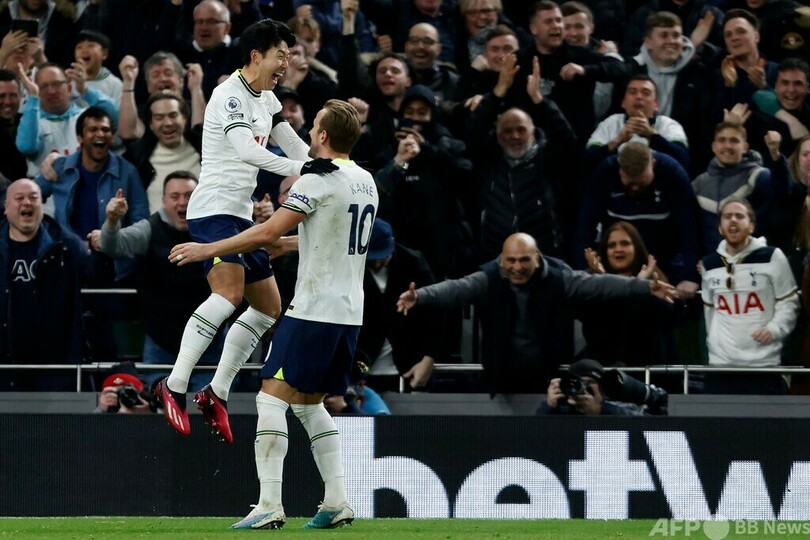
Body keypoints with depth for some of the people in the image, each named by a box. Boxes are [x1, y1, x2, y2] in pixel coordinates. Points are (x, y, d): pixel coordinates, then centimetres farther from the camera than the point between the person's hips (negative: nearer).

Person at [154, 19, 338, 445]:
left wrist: (330, 168, 5)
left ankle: (216, 393, 15)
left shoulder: (265, 99, 15)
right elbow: (246, 151, -29)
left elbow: (294, 146, 22)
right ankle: (174, 386, -26)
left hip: (241, 215, 10)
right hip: (213, 209, -10)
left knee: (268, 307, 11)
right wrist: (301, 169, -37)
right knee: (229, 292, -28)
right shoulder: (231, 95, -15)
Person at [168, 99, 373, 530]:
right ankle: (337, 503, 10)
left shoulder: (317, 182, -13)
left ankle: (269, 506, -14)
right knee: (310, 404, 18)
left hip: (314, 312, -8)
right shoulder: (365, 182, 12)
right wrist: (280, 246, 30)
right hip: (349, 312, 8)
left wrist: (208, 249, -7)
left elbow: (268, 231, -15)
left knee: (272, 397, -6)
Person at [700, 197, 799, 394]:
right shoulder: (710, 265, 12)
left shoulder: (771, 258, -1)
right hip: (720, 363, 4)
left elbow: (789, 302, 2)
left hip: (763, 363, -4)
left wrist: (774, 328, -13)